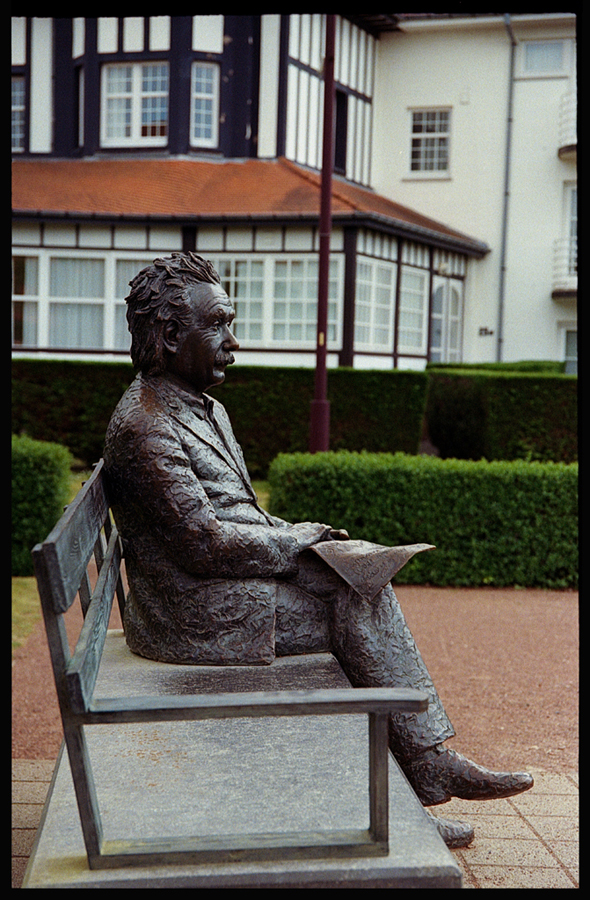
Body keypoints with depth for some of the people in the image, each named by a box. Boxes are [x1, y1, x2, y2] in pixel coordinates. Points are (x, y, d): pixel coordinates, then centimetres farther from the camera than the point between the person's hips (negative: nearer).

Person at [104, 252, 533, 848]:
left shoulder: (204, 408, 16)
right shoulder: (143, 426, -18)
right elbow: (206, 545, -23)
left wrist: (296, 534, 0)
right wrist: (298, 540, -11)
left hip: (229, 586, 9)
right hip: (197, 615, -9)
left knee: (364, 583, -8)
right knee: (361, 604, -15)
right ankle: (427, 766, -2)